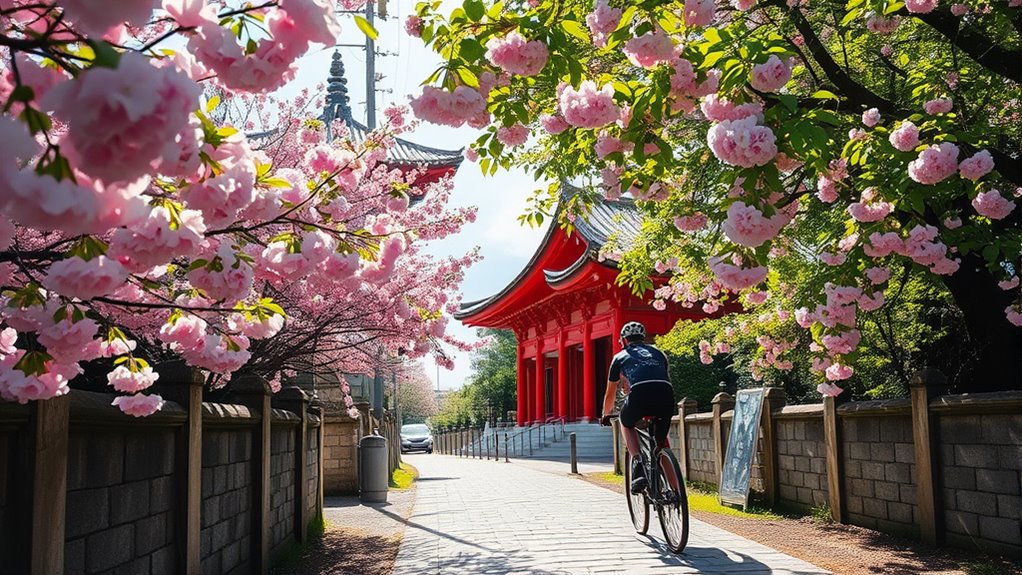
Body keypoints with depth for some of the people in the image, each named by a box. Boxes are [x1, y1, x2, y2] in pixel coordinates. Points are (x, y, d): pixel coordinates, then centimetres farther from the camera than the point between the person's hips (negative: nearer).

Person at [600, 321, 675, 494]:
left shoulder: (620, 357, 28)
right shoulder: (657, 353, 34)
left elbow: (610, 394, 38)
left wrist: (606, 415, 55)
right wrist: (655, 410, 61)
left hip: (639, 395, -2)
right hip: (666, 396, 2)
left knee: (627, 424, 30)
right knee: (662, 441, 25)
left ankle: (638, 464, 8)